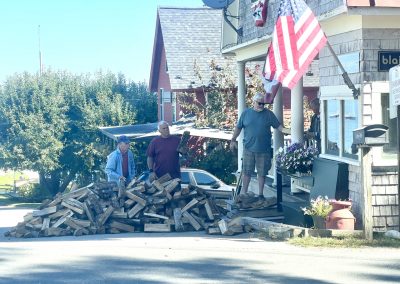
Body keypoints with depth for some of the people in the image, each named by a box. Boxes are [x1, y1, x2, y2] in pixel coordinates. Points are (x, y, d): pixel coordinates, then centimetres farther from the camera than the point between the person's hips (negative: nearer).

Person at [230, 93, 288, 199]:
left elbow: (278, 126, 4)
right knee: (247, 172, 4)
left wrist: (289, 131, -10)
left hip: (264, 149, 0)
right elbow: (238, 128, 11)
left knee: (262, 173, 6)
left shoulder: (269, 114, 3)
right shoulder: (246, 113, 4)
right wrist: (233, 140, 8)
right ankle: (244, 193, 15)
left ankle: (260, 194, 18)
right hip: (249, 148, 0)